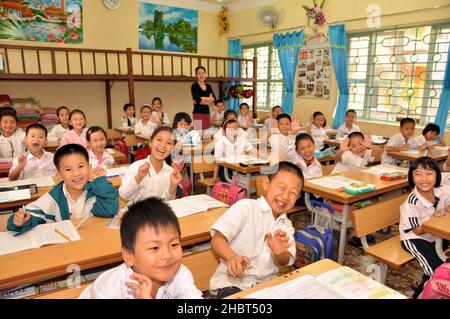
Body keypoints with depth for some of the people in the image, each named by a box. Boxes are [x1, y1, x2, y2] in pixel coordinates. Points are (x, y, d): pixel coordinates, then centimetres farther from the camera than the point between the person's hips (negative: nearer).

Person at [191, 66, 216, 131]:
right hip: (198, 113, -6)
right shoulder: (194, 86, -4)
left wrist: (203, 98, -13)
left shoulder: (208, 86, 13)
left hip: (207, 112, 6)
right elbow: (198, 100, -16)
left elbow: (214, 99, 1)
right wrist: (209, 100, -1)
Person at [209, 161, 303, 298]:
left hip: (267, 283, 6)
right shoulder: (246, 206, -8)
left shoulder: (286, 226, 12)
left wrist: (279, 252, -20)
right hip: (233, 283, -5)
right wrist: (232, 257, -35)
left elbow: (285, 262, 3)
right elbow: (216, 240, -14)